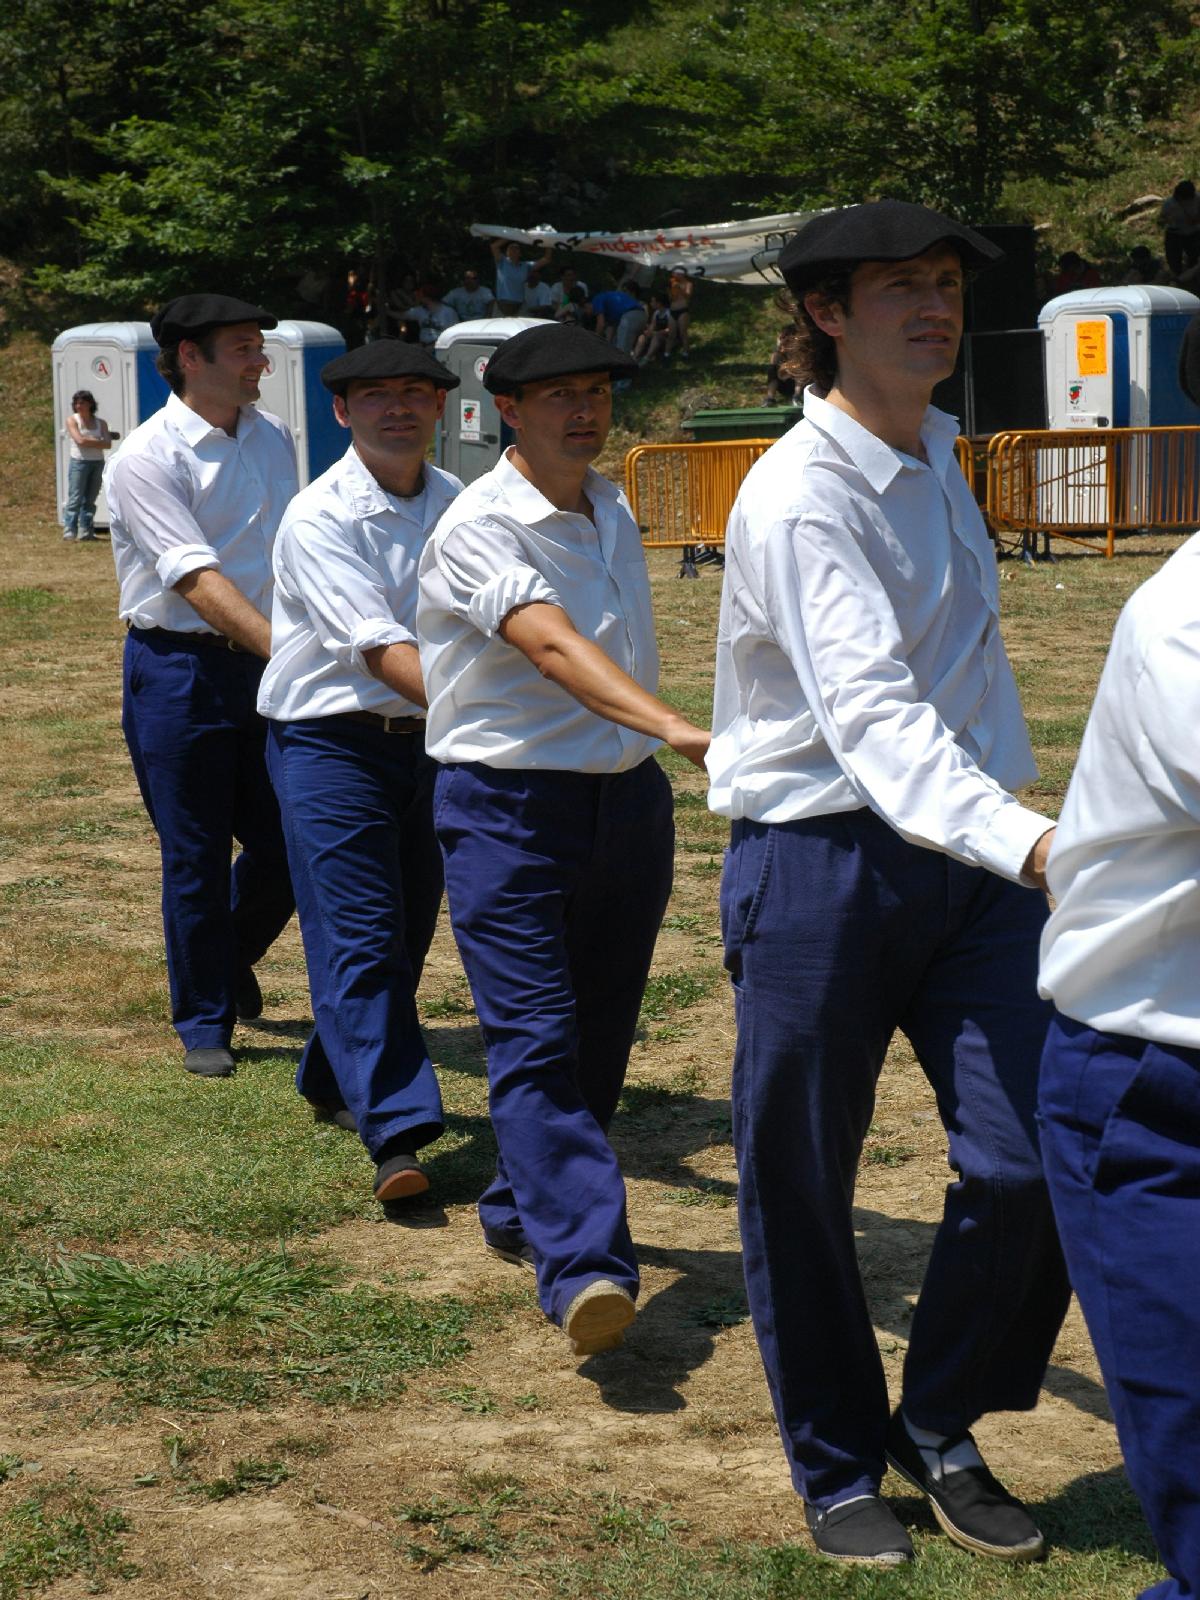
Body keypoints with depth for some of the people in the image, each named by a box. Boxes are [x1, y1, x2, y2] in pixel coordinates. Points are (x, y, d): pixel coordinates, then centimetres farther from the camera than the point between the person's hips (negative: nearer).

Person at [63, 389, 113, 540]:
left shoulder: (100, 423, 10)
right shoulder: (72, 420, 2)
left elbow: (108, 444, -2)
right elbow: (80, 440, -13)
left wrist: (89, 442, -10)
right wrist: (98, 441, -3)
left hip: (97, 463, 4)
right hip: (79, 462, -4)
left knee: (90, 499, 4)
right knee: (76, 498, -10)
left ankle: (85, 531, 7)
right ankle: (69, 530, -10)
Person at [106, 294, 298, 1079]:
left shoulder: (274, 438, 7)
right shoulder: (147, 460, -15)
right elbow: (198, 580, -23)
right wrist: (287, 651, -31)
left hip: (263, 662, 6)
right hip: (179, 670, -6)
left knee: (286, 845, 8)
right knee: (197, 859, 3)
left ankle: (232, 958, 38)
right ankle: (205, 1022, 18)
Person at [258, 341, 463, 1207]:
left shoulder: (457, 506, 7)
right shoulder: (320, 519, -14)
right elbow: (380, 648, -24)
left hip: (428, 740, 6)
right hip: (332, 744, -6)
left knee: (407, 934, 14)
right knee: (358, 938, -12)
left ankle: (334, 1079, 35)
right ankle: (398, 1132, -15)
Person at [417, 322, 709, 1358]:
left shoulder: (613, 510, 11)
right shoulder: (480, 529, -15)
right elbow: (552, 647, -32)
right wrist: (678, 727, -45)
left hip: (627, 798, 7)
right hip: (509, 805, -7)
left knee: (600, 1037, 12)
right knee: (537, 1042, -14)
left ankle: (524, 1211, 31)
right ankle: (584, 1266, -21)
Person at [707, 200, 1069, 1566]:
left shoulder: (935, 459, 10)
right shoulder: (800, 498, -18)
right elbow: (871, 713, -32)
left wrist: (1022, 834, 21)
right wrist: (1029, 839, -46)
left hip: (969, 856, 7)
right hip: (821, 862, -6)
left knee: (1033, 1159, -5)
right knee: (800, 1188, 6)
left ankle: (942, 1428, 17)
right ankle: (838, 1468, 26)